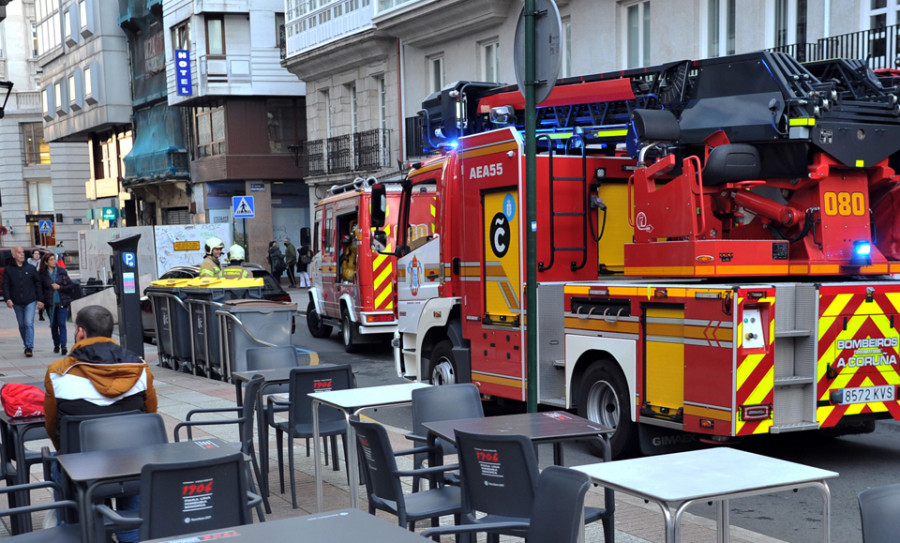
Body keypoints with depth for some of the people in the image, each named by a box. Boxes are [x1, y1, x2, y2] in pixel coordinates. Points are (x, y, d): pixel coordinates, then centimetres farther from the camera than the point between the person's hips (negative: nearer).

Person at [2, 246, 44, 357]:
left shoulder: (31, 268, 3)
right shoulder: (8, 270, 3)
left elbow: (38, 284, 6)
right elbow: (5, 285, 1)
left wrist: (40, 300, 2)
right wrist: (8, 299, -13)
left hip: (30, 302, -2)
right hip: (17, 303, 2)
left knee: (29, 323, -13)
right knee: (22, 325, 10)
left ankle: (29, 347, -15)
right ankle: (27, 346, 23)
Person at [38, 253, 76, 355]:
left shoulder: (62, 272, 2)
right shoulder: (42, 274, 1)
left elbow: (71, 286, 3)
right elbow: (40, 289, 2)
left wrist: (59, 287, -8)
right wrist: (40, 301, -6)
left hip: (62, 302, -1)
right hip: (50, 303, 1)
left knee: (61, 324, -9)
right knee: (53, 325, 9)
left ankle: (63, 345, -12)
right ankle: (56, 345, 21)